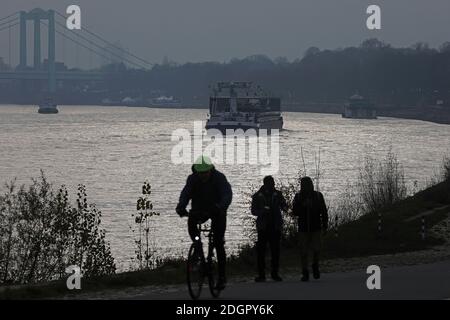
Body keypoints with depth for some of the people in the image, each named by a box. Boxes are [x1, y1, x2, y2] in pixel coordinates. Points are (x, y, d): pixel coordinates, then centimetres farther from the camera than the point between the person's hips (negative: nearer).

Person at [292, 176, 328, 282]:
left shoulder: (318, 196, 3)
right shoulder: (298, 197, 4)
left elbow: (324, 211, 5)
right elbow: (295, 212, -1)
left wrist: (325, 225, 0)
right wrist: (303, 205, -18)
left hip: (316, 228, 0)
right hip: (304, 228, 0)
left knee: (316, 249, -9)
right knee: (304, 252, 0)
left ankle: (315, 266, 19)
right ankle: (305, 273, 9)